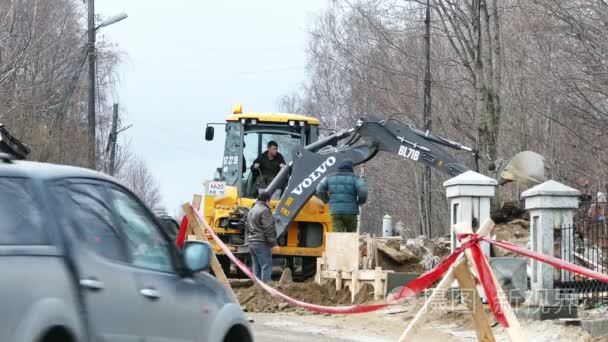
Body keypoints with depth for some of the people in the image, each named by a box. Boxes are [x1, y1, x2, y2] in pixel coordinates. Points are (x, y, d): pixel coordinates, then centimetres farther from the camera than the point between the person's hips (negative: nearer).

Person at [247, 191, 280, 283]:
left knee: (256, 268, 10)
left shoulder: (251, 211, 18)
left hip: (252, 243, 9)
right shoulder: (264, 210, -12)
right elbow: (268, 229, -17)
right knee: (266, 267, -10)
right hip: (262, 244, -9)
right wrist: (273, 244, -15)